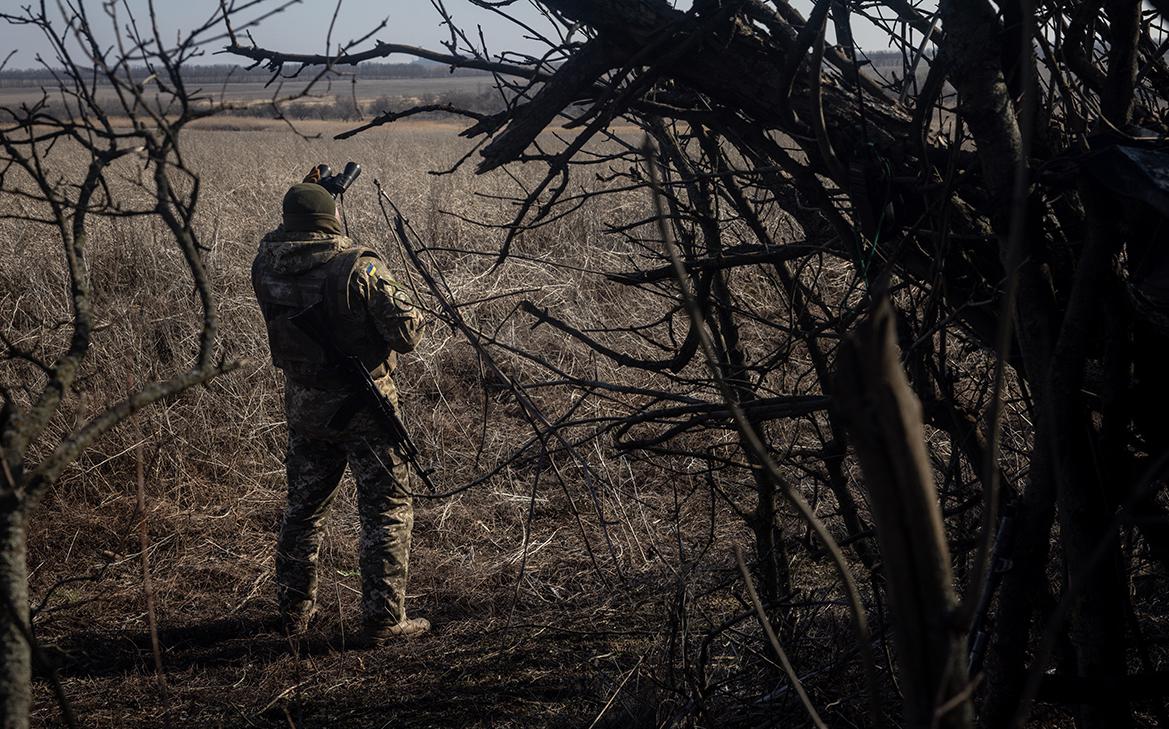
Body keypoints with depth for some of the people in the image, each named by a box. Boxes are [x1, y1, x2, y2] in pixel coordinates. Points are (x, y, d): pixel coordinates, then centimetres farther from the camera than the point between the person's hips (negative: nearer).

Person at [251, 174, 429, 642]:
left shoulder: (267, 267, -6)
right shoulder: (358, 269, -20)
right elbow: (407, 334, -17)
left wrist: (302, 201, 20)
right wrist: (404, 306, 2)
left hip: (303, 405, 5)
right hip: (363, 408, -5)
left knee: (303, 507, 19)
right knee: (386, 510, 5)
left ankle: (294, 611, 27)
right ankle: (385, 618, 5)